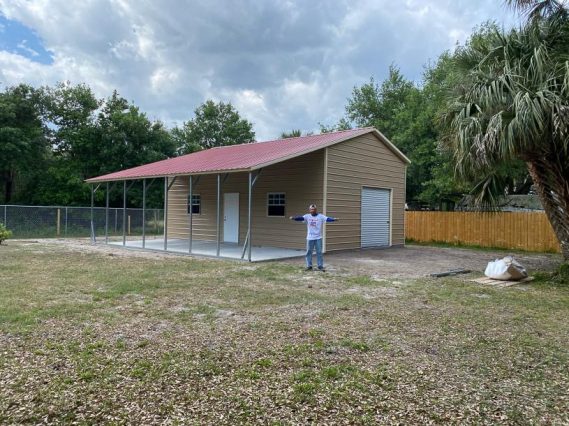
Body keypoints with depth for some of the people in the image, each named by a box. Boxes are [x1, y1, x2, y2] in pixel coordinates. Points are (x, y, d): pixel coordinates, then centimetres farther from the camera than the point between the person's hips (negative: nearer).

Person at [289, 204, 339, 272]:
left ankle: (320, 266, 11)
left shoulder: (320, 216, -3)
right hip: (310, 238, 1)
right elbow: (301, 218, -15)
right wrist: (294, 218, -35)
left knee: (319, 252, 3)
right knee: (309, 252, 7)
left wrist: (334, 219, -37)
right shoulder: (307, 216, 0)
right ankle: (309, 266, 17)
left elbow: (327, 219, -17)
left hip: (318, 238, -1)